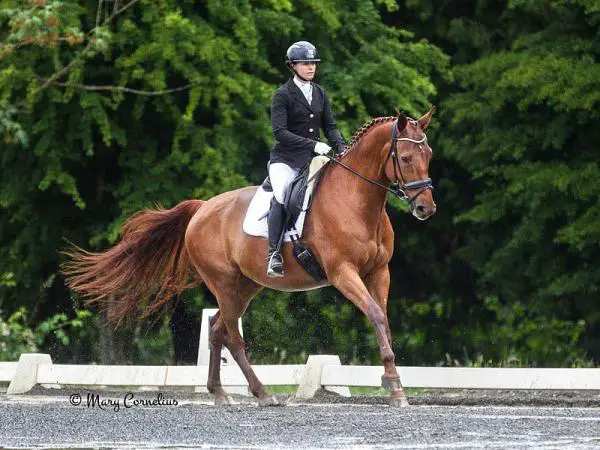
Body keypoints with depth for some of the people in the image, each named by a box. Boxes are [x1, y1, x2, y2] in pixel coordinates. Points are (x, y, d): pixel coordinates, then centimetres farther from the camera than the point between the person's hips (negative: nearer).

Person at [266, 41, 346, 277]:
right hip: (285, 159, -6)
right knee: (281, 197, -29)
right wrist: (313, 144, -23)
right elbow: (280, 132, -16)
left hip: (313, 159, 6)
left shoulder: (319, 93, 13)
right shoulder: (283, 95, -6)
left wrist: (342, 148, -6)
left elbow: (330, 126, 14)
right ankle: (274, 255, -27)